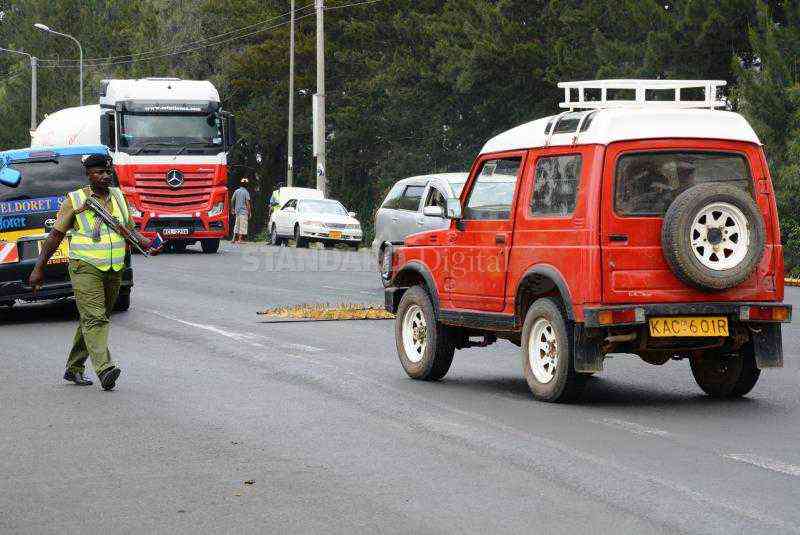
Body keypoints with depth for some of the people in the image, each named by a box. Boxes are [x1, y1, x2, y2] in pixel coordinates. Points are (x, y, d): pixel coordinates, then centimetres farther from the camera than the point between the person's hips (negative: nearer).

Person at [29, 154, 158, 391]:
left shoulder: (118, 196, 12)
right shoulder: (75, 200, -1)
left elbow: (130, 229, 20)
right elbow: (56, 235, 2)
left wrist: (147, 245, -1)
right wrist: (39, 268, 1)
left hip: (114, 270, 6)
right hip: (86, 267, -5)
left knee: (95, 319, 11)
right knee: (94, 318, -17)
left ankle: (74, 368, 22)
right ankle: (105, 369, -30)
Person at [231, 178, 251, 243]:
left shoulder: (236, 191, 7)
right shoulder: (246, 192, -9)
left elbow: (232, 200, 9)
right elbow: (247, 203, -13)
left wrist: (233, 209, 18)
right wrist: (249, 212, -9)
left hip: (237, 211, 6)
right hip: (244, 211, -6)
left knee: (236, 225, 13)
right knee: (243, 226, -3)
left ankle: (235, 239, 11)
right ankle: (240, 239, -6)